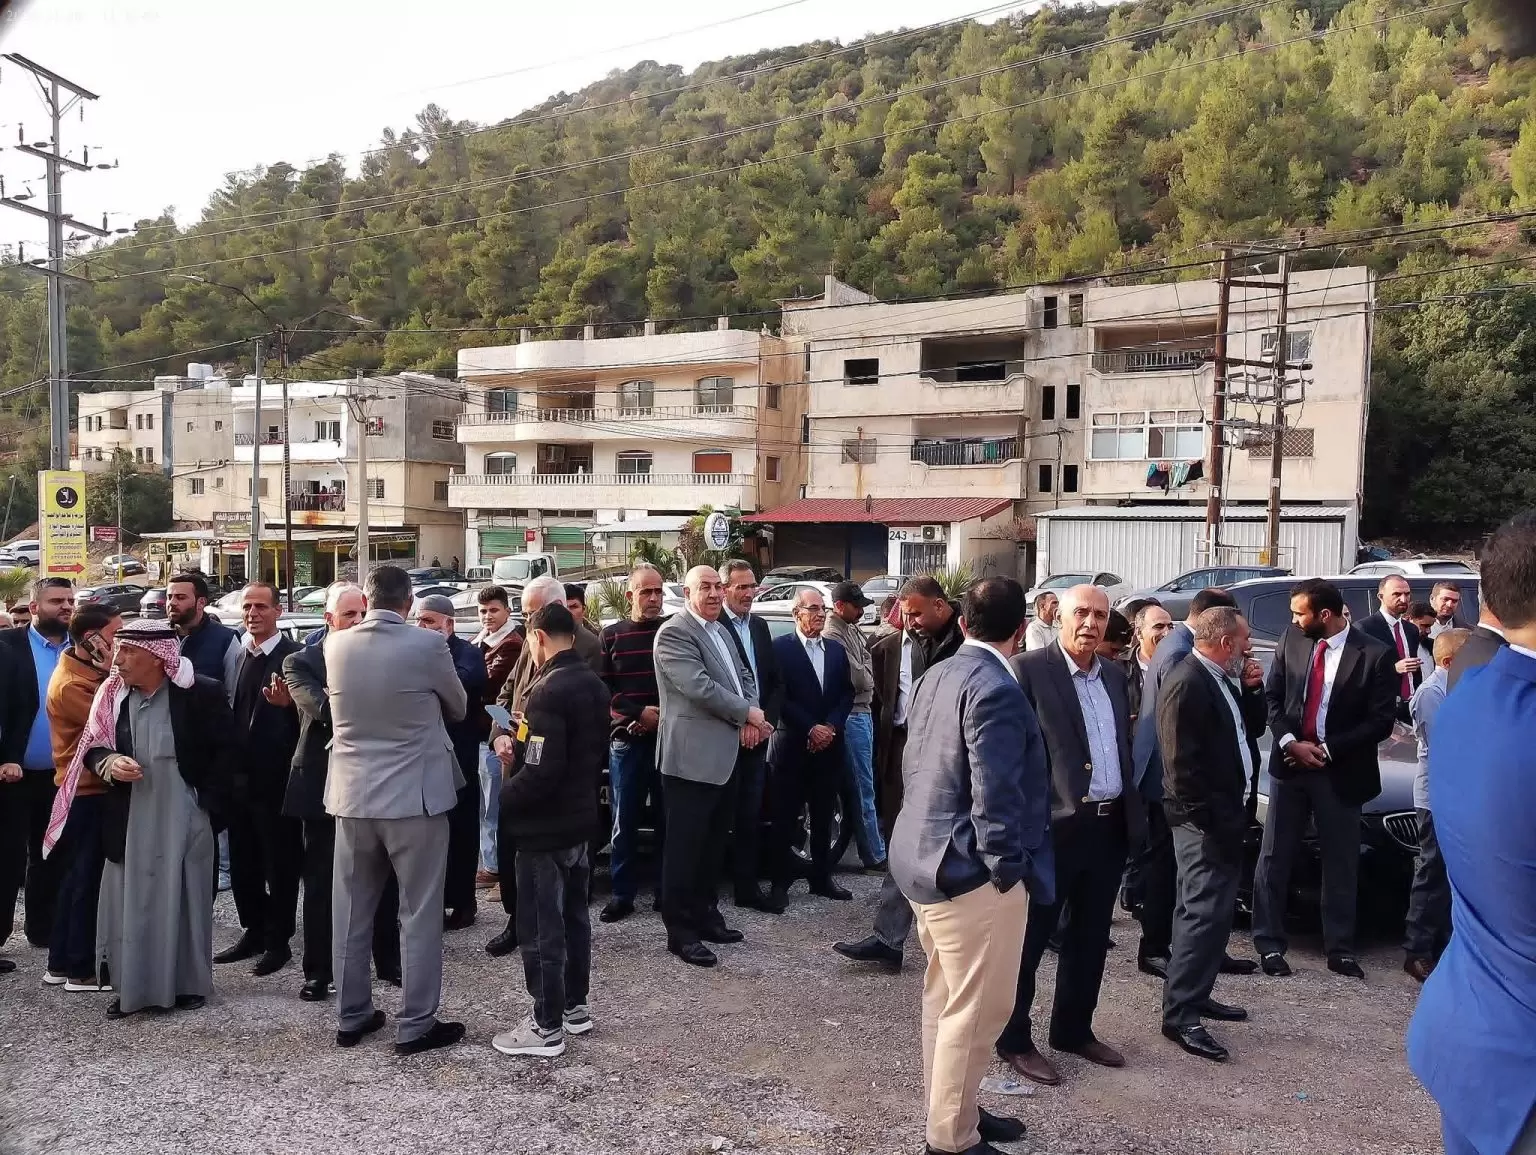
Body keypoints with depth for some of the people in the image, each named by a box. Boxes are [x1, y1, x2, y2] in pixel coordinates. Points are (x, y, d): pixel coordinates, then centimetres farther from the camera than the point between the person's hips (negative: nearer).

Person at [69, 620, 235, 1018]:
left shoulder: (202, 694, -10)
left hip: (184, 817, -3)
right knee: (129, 902, 7)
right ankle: (133, 986, 21)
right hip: (129, 819, 4)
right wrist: (109, 764, -11)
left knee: (182, 900, 6)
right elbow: (91, 748, 11)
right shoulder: (113, 694, 1)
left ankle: (188, 984, 20)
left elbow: (226, 750, -5)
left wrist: (206, 801, -9)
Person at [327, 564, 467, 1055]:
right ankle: (416, 1024, 10)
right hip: (414, 794, -4)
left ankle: (351, 1016, 24)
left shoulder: (335, 645, -2)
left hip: (352, 795, 4)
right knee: (419, 913, 4)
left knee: (351, 911, 14)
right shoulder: (427, 644, -13)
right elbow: (458, 707, 3)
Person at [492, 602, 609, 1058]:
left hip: (545, 826, -9)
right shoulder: (595, 685, 7)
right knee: (573, 915, 19)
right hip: (580, 818, 9)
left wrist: (504, 798, -13)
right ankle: (575, 1006, 30)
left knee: (540, 928, 2)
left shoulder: (548, 691, -23)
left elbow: (540, 771, -26)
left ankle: (547, 1027, 11)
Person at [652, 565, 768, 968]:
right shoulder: (674, 632, -13)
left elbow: (743, 676, 18)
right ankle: (680, 931, 7)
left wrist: (750, 718, -2)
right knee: (685, 846, -1)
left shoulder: (721, 630, 17)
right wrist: (748, 714, -12)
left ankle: (704, 914, 30)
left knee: (713, 843, 17)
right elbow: (700, 687, -21)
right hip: (692, 757, -9)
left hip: (723, 756, 9)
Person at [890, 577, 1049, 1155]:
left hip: (929, 857, 10)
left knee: (946, 997, 20)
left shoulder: (936, 676, 8)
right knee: (975, 1009, 2)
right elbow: (994, 795, -24)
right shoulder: (996, 689, -20)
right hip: (972, 869, -10)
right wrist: (1009, 869, -13)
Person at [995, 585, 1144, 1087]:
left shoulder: (1115, 675, 12)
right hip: (1054, 824, -7)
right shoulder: (1028, 670, -10)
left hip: (1110, 824, 7)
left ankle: (1073, 1029, 33)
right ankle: (1014, 1040, 16)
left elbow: (1124, 746, 18)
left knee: (1091, 937, 18)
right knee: (1029, 937, 4)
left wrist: (1133, 811, 12)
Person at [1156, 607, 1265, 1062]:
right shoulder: (1187, 682, -20)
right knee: (1206, 911, -8)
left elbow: (1251, 728, 19)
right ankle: (1179, 1015, -1)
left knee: (1212, 908, 18)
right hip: (1204, 817, -10)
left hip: (1225, 810, 10)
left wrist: (1252, 690, 4)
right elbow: (1181, 760, -23)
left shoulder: (1223, 681, 11)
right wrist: (1205, 818, -21)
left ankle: (1193, 994, 30)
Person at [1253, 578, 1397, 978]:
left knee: (1341, 864, 9)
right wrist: (1290, 742, -10)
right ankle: (1269, 944, 15)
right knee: (1274, 858, 5)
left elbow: (1380, 722, -10)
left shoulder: (1377, 655, -11)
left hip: (1340, 772, -2)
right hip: (1290, 763, 3)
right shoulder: (1291, 640, 0)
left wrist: (1326, 750, -13)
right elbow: (1273, 696, 5)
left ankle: (1340, 950, 22)